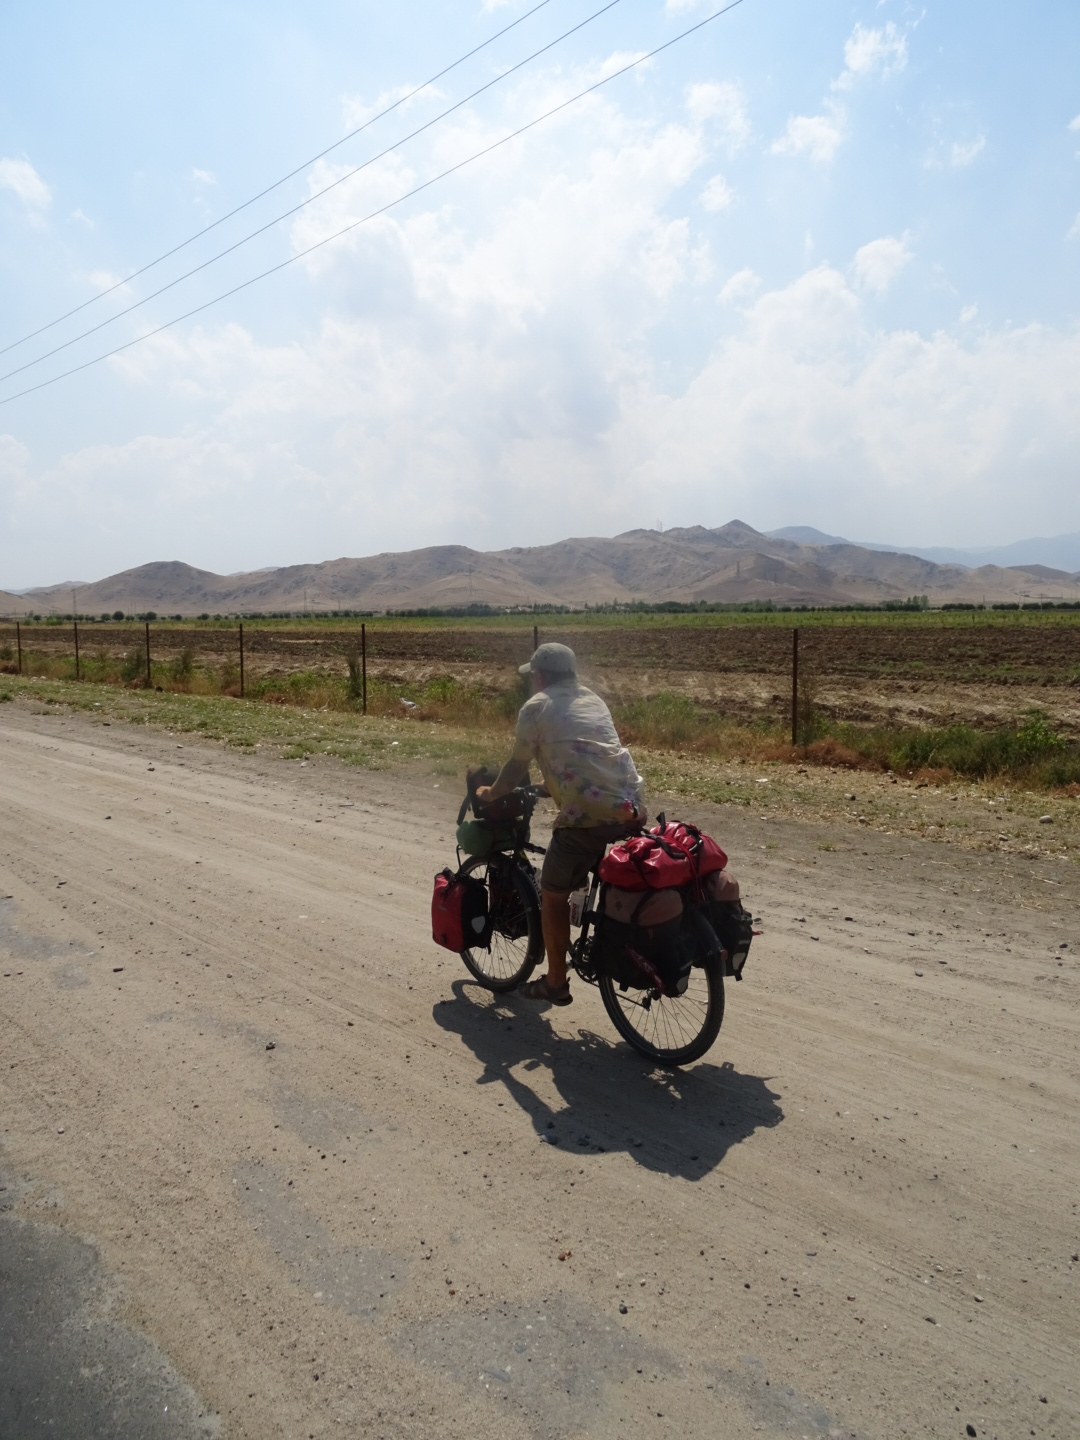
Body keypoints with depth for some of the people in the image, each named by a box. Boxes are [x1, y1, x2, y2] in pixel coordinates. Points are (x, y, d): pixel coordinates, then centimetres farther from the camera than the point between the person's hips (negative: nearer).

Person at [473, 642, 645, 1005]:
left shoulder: (536, 707, 5)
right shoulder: (592, 699, 23)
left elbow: (517, 767, 9)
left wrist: (489, 793, 27)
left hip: (588, 815, -5)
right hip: (634, 810, 6)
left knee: (553, 894, 13)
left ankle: (555, 983, 23)